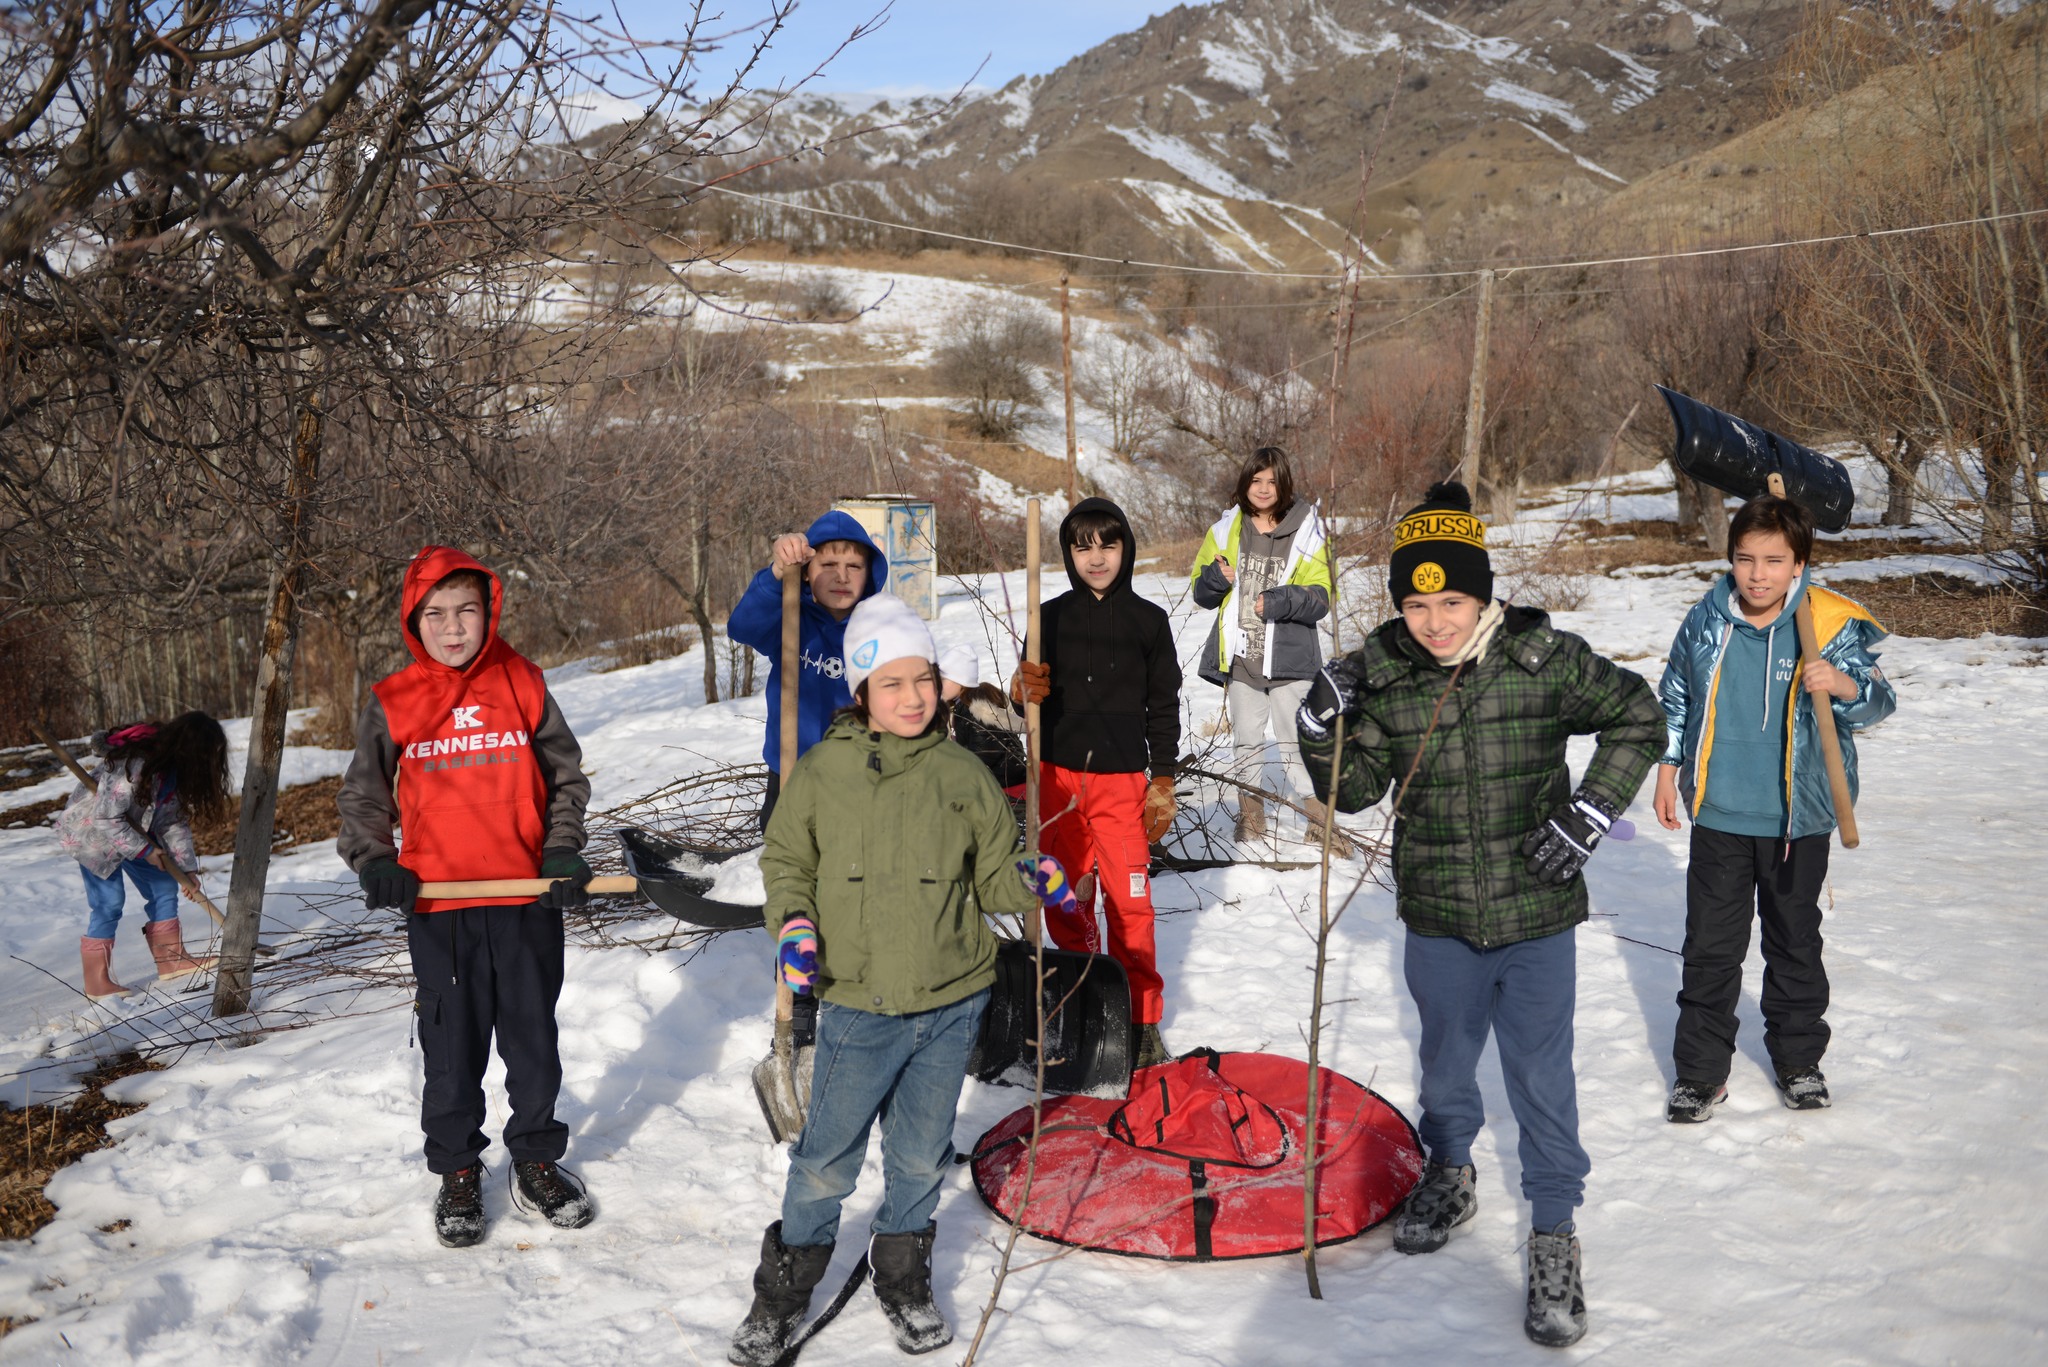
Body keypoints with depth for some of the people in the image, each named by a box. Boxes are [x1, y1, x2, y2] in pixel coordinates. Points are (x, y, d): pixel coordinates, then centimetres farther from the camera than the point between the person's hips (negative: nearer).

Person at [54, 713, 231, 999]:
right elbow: (105, 818, -32)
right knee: (109, 902, -11)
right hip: (90, 830, -8)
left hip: (132, 830, 8)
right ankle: (97, 983, -1)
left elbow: (176, 820, -4)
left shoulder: (174, 769, -9)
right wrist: (145, 850, -24)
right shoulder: (135, 767, -36)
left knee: (164, 885, 5)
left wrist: (187, 867, -10)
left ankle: (171, 960, 15)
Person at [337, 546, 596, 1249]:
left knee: (534, 1041, 13)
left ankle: (537, 1160, 32)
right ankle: (457, 1172, 29)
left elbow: (567, 777, 7)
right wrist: (374, 860, -8)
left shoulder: (523, 685, 1)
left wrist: (563, 851, -4)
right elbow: (362, 798, 8)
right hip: (438, 908, 0)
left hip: (528, 902, 1)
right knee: (452, 1050, 10)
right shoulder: (392, 703, 0)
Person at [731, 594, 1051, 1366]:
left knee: (921, 1157, 16)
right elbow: (786, 861, 6)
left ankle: (904, 1280, 40)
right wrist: (793, 923, -12)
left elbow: (994, 874, 5)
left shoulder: (963, 775, -2)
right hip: (857, 1007, -1)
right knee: (826, 1159, 6)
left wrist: (1032, 882, -16)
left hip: (951, 1005, 2)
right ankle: (784, 1291, 30)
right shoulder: (821, 773, -5)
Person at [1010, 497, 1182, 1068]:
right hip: (1058, 776, 2)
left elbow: (1164, 705, 6)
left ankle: (1141, 1020, 9)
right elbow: (1034, 694, 9)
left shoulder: (1148, 620, 3)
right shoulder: (1052, 616, 6)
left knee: (1129, 901, -4)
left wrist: (1163, 781, 2)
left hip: (1122, 779, -2)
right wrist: (1024, 692, -15)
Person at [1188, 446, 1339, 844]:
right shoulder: (1225, 530, 6)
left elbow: (1320, 599, -6)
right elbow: (1201, 593, 10)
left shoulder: (1307, 531, -3)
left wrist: (1282, 601, -23)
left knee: (1297, 742, -3)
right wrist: (1214, 578, -12)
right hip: (1241, 658, 3)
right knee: (1247, 740, 14)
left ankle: (1319, 816, 8)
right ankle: (1251, 816, 27)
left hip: (1289, 660, -3)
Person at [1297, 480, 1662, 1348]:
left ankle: (1554, 1234, 26)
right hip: (1437, 920, 2)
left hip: (1537, 918, -2)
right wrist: (1322, 732, -19)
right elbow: (1357, 789, 0)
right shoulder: (1382, 675, -8)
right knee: (1445, 1060, 22)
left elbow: (1637, 719, 0)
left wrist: (1592, 809, -10)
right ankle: (1450, 1174, 48)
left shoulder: (1544, 659, -13)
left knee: (1541, 1079, 7)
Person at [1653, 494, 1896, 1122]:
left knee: (1795, 943, 15)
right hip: (1718, 816, 1)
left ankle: (1798, 1059, 34)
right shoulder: (1705, 623, -3)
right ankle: (1701, 1070, 18)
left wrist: (1844, 684, -34)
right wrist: (1668, 770, 11)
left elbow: (1878, 700, -12)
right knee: (1710, 946, 5)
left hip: (1797, 818, -1)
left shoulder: (1831, 627, -10)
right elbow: (1675, 698, 11)